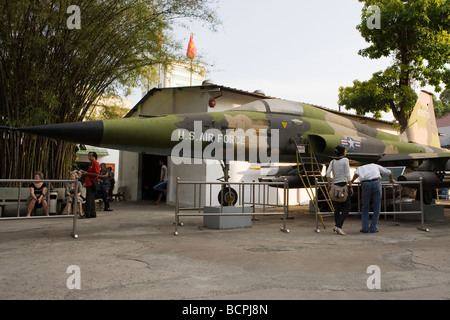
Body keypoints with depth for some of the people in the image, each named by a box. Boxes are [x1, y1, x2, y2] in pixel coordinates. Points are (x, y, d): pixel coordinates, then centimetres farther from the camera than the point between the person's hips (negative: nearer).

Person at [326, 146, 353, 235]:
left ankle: (337, 227, 10)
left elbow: (328, 173, -3)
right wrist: (350, 187, -5)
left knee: (337, 208, 13)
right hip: (343, 185, -5)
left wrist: (329, 185, 1)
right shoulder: (345, 160, -3)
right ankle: (338, 226, -14)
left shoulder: (332, 161, 10)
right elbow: (347, 175, -8)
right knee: (347, 207, 0)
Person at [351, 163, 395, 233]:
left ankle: (365, 228, 10)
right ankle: (373, 228, 10)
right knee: (377, 207, 13)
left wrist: (351, 181, 15)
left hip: (365, 184, 0)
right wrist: (391, 180, 57)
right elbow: (389, 172, 40)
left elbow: (356, 174, 2)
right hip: (376, 183, 0)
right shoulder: (376, 166, 33)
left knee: (365, 207, 16)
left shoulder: (360, 168, 27)